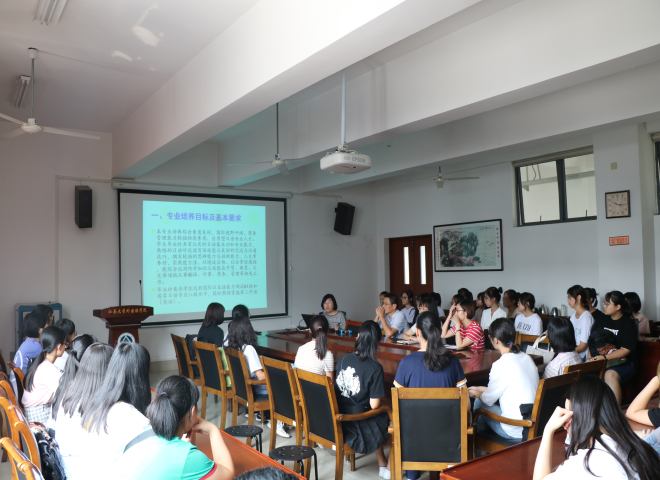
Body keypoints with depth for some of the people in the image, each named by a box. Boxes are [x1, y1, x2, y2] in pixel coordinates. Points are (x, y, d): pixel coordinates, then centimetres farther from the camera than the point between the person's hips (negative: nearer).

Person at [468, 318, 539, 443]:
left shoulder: (501, 365, -20)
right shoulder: (526, 358, 4)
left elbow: (488, 399, -5)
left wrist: (475, 393, 16)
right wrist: (480, 389, 26)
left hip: (517, 432, -7)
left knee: (479, 402, 11)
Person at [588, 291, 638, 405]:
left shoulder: (628, 323, -1)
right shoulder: (601, 321, 15)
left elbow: (625, 350, -9)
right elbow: (591, 342, 15)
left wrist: (604, 357, -19)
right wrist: (590, 358, -2)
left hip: (622, 363, -5)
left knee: (610, 375, -37)